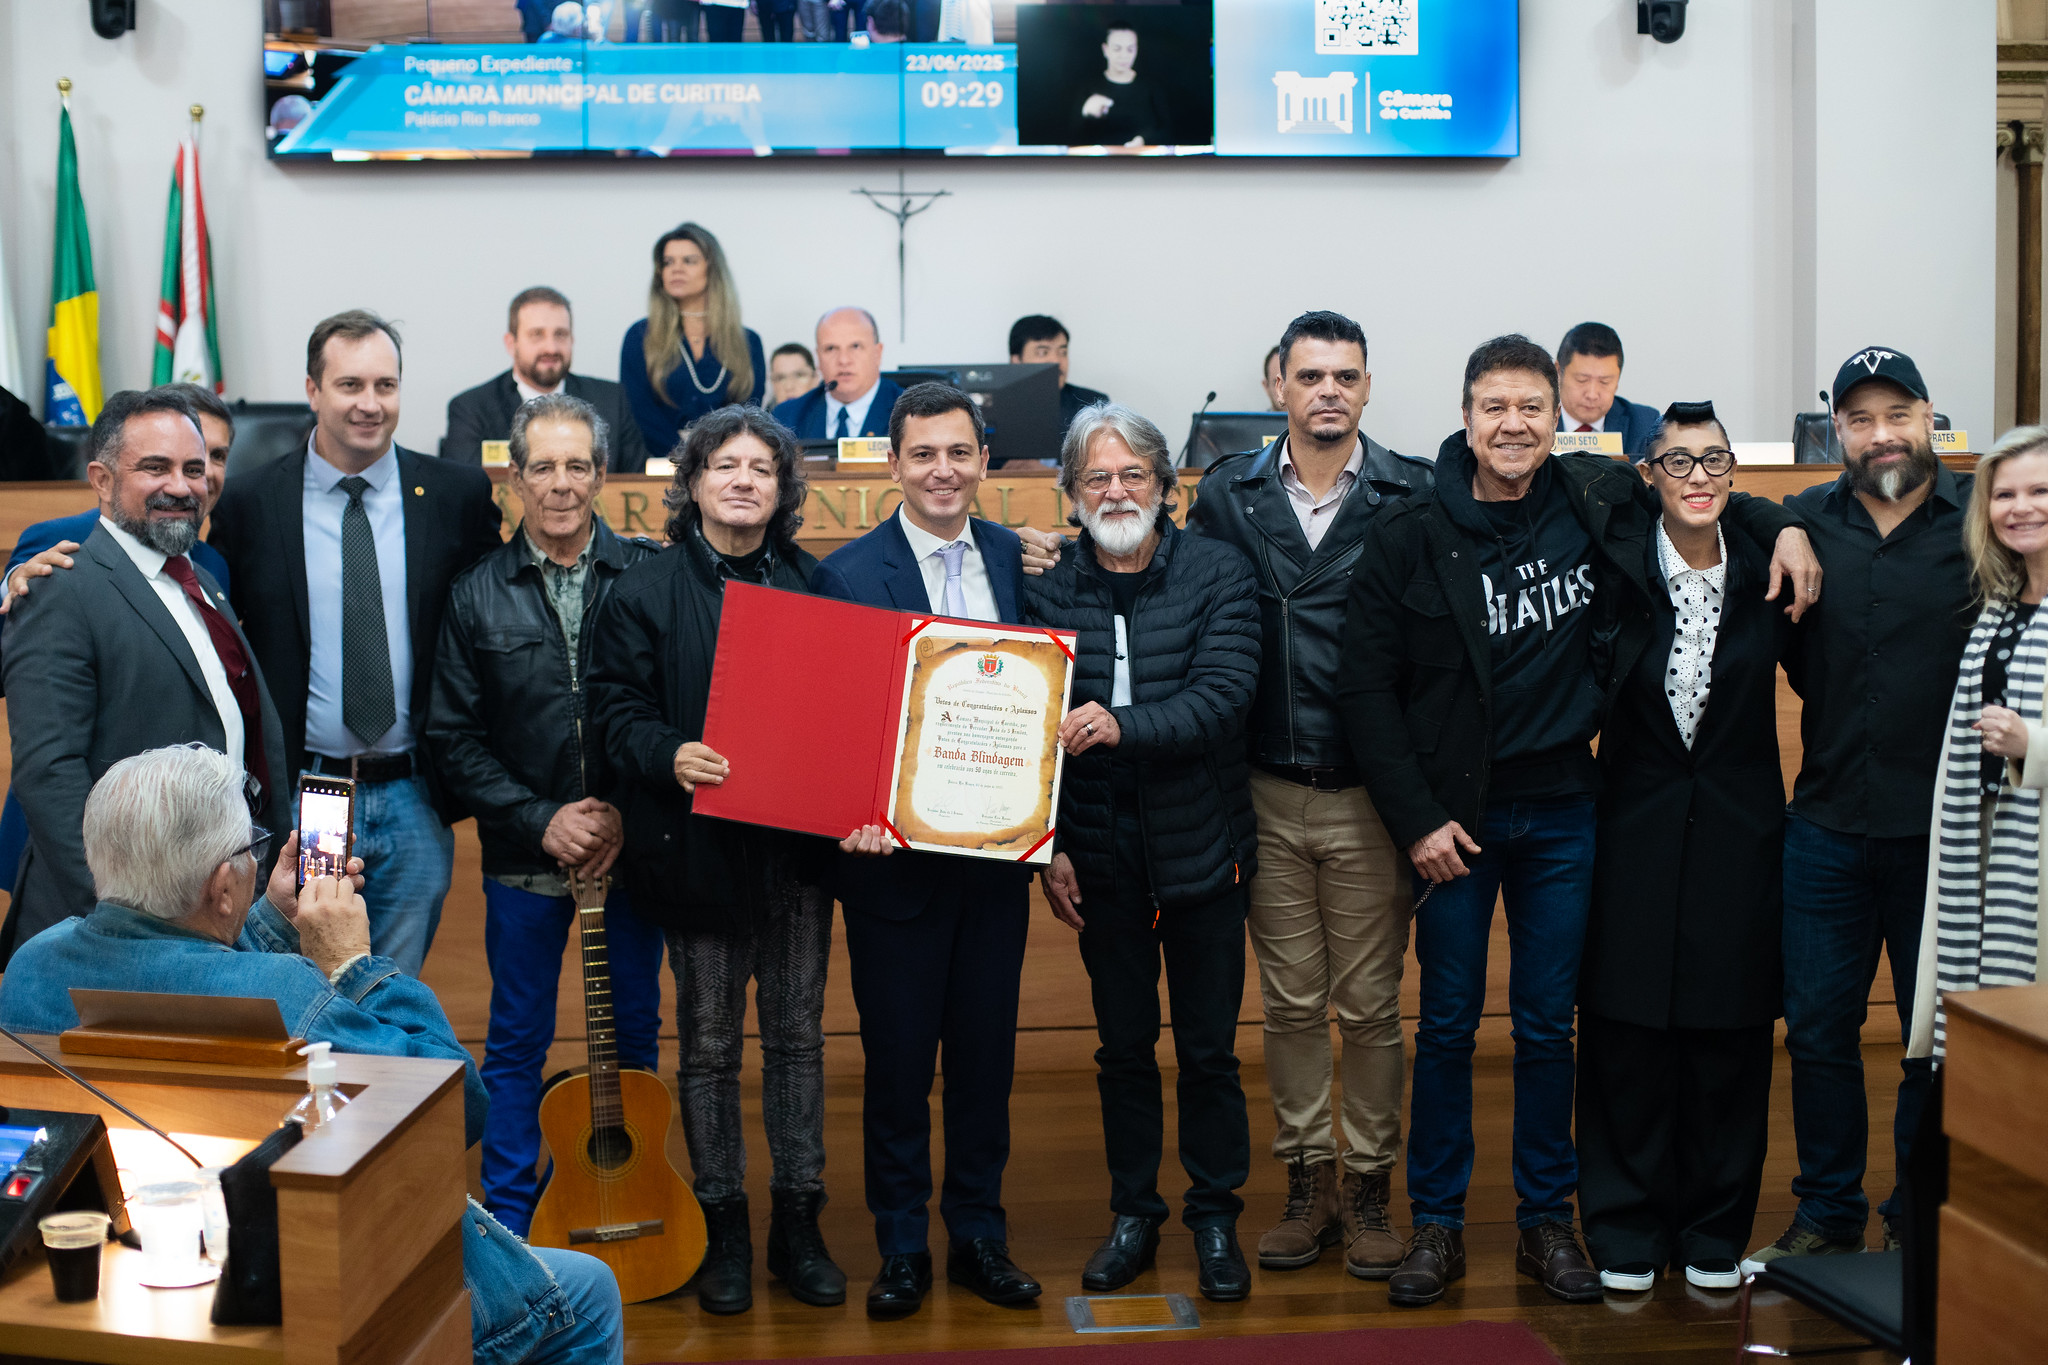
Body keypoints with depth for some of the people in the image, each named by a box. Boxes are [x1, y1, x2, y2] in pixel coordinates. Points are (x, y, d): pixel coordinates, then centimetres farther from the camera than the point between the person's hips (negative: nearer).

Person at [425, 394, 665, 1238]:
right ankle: (509, 1220, 22)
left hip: (631, 848, 0)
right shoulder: (477, 594, 0)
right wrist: (541, 819, -11)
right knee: (516, 1042, 9)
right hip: (522, 855, 0)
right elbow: (453, 737, -1)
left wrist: (629, 815, -12)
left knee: (636, 1034, 11)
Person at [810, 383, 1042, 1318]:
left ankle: (978, 1234, 27)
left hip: (996, 850, 3)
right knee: (896, 1056, 7)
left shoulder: (1017, 559, 5)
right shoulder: (847, 573, -6)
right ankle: (902, 1247, 22)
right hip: (895, 853, -3)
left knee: (986, 1050, 12)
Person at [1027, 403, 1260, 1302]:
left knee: (1209, 1048, 7)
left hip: (1202, 846, -1)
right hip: (1102, 855, 2)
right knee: (1123, 1043, 13)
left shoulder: (1218, 574, -4)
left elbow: (1225, 693, -16)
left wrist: (1124, 726, -31)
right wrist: (1048, 847, -5)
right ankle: (1133, 1213, 27)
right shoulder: (1049, 592, 1)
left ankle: (1216, 1218, 23)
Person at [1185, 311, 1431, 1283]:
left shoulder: (1414, 498, -4)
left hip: (1370, 795, -2)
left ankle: (1368, 1186, 22)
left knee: (1370, 1007, 6)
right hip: (1267, 793, 2)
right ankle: (1306, 1184, 24)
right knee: (1291, 1004, 11)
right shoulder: (1226, 495, 3)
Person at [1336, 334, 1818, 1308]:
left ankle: (1547, 1221, 24)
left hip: (1563, 811, 2)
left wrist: (1778, 525, 3)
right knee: (1447, 1024, 7)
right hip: (1453, 813, -2)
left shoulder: (1599, 504, 0)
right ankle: (1436, 1225, 20)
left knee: (1548, 1024, 11)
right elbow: (1366, 688, -8)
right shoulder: (1409, 535, -9)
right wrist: (1417, 818, -13)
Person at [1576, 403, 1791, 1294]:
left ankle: (1715, 1236, 23)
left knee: (1730, 1037, 7)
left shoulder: (1766, 574, 1)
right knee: (1628, 1038, 3)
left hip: (1739, 831, 1)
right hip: (1637, 831, -1)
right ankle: (1627, 1234, 18)